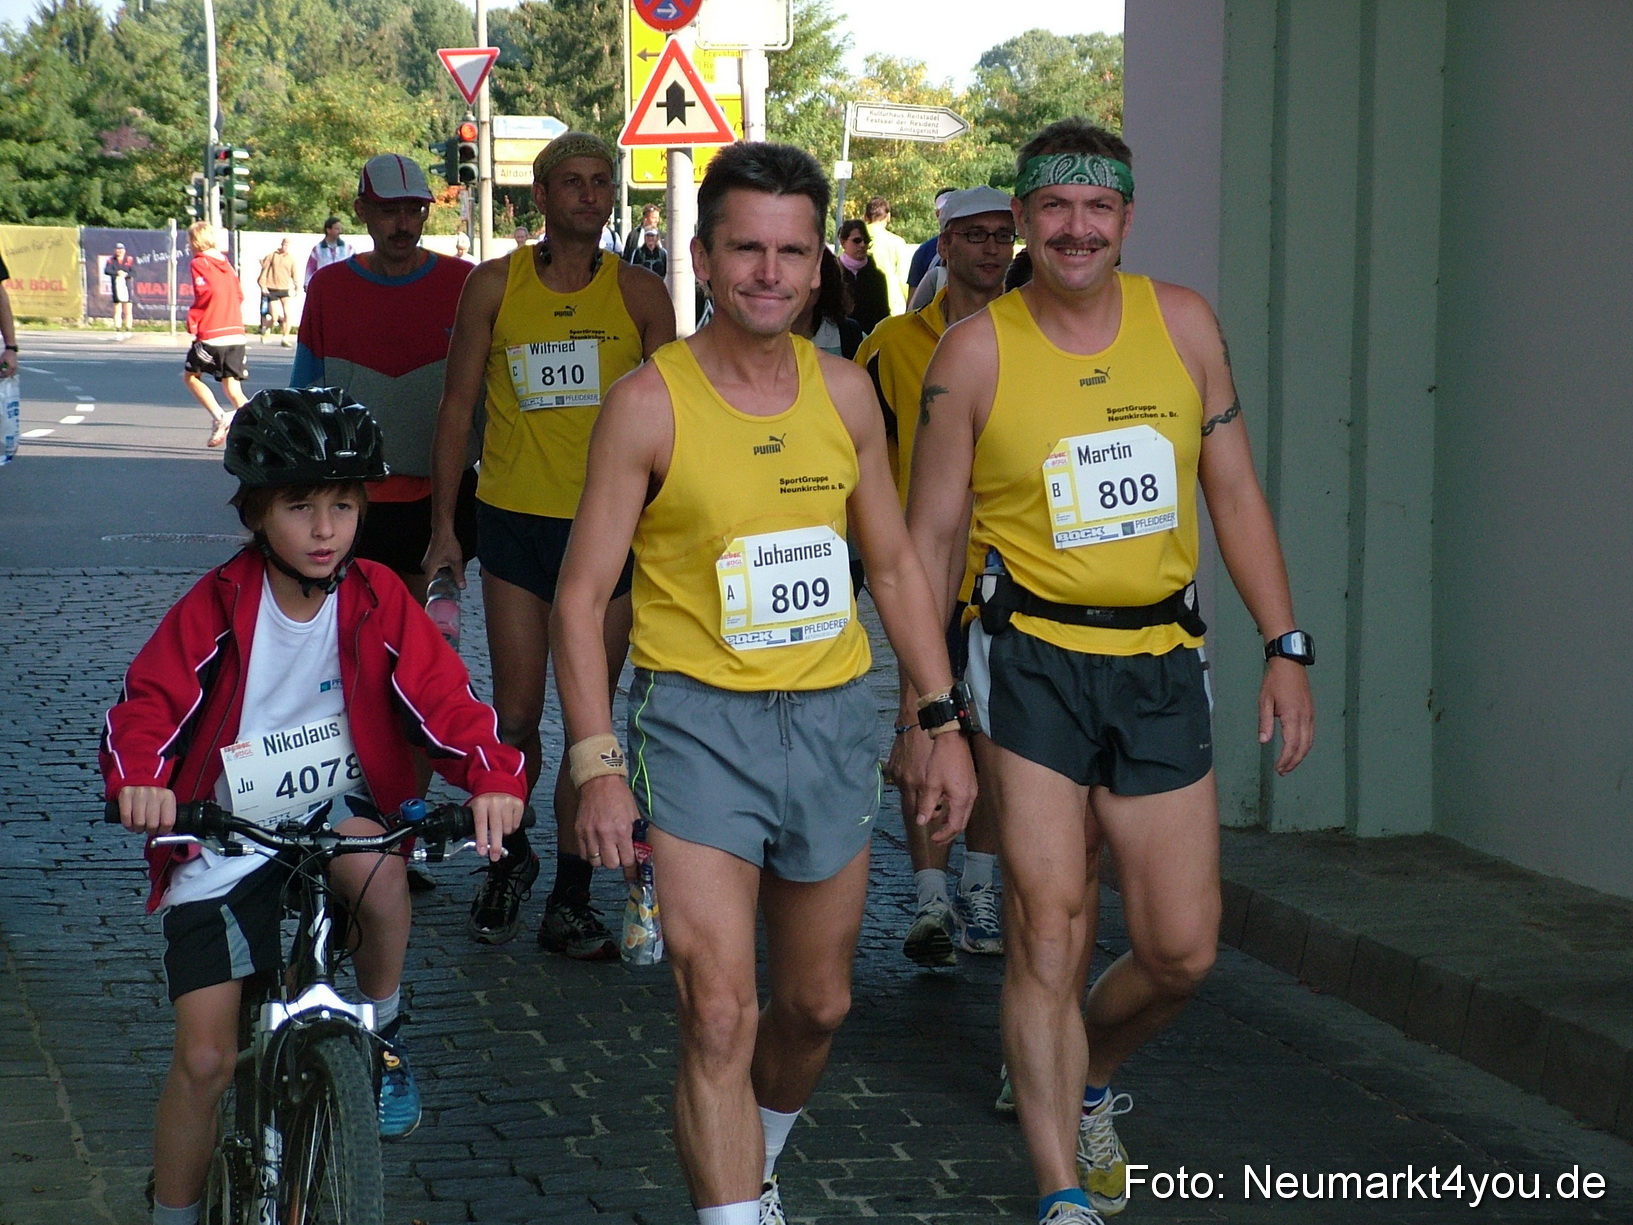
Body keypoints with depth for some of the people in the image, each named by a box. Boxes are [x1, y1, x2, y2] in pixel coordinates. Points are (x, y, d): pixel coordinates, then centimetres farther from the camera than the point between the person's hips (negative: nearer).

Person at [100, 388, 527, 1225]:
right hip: (224, 842, -1)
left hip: (338, 810, 1)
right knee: (205, 1058, -7)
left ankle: (382, 1031, -8)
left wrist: (492, 775, -33)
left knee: (376, 864, -36)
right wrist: (138, 778, -37)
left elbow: (442, 696, -14)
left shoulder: (376, 601, -7)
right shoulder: (216, 609, -11)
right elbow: (149, 703, -15)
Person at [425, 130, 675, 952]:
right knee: (515, 715, -1)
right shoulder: (495, 286, 3)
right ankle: (510, 857, 25)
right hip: (516, 518, 0)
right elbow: (457, 406, 7)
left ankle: (570, 901, 10)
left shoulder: (639, 294, 4)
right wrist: (443, 526, 3)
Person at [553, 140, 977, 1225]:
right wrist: (596, 765, -16)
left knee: (817, 1005, 17)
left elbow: (896, 566, 14)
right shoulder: (651, 405, -10)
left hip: (834, 719, 5)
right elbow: (582, 596, -8)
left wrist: (946, 723, 10)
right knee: (720, 1015, -13)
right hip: (700, 721, -5)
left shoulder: (844, 392, 4)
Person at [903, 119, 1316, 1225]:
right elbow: (933, 534, 0)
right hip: (1035, 662, -3)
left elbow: (1235, 492, 10)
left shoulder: (1181, 323, 5)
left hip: (1160, 661, 3)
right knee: (1050, 932, -8)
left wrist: (1287, 647, 5)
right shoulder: (977, 352, -3)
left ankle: (1080, 1080, 34)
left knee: (1183, 950, 4)